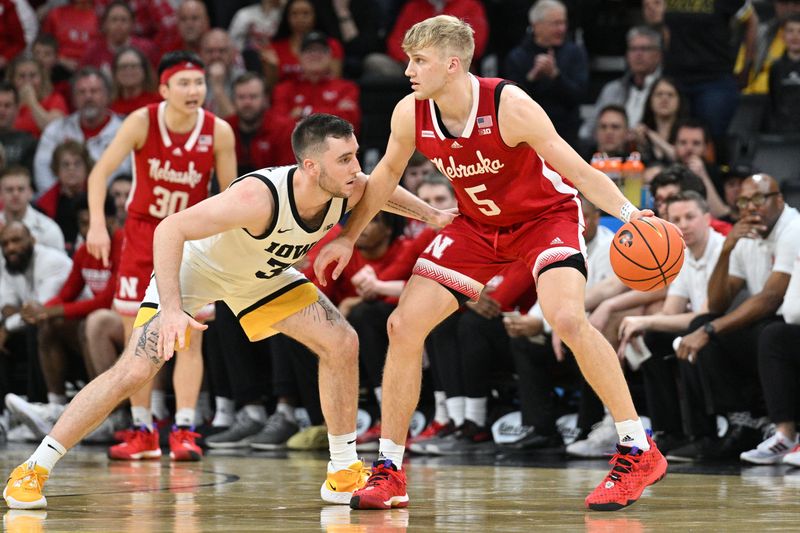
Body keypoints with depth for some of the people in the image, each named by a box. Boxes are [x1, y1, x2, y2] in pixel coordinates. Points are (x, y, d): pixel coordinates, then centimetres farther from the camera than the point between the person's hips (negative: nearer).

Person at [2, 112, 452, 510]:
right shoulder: (260, 197, -41)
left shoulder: (348, 190, -22)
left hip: (262, 274, 6)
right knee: (134, 371, -16)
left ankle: (343, 472, 6)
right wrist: (171, 309, -48)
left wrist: (430, 213, 1)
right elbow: (170, 230, -40)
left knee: (342, 343, -6)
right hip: (195, 265, -6)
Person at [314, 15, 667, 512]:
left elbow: (578, 169, -26)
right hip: (478, 225, 6)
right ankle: (389, 472, 6)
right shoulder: (410, 115, -15)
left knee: (567, 318, -30)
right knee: (404, 326, -6)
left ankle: (639, 452, -18)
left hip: (547, 214, -5)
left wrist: (628, 212, -41)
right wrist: (348, 238, 9)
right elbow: (387, 173, 6)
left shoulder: (510, 107, -30)